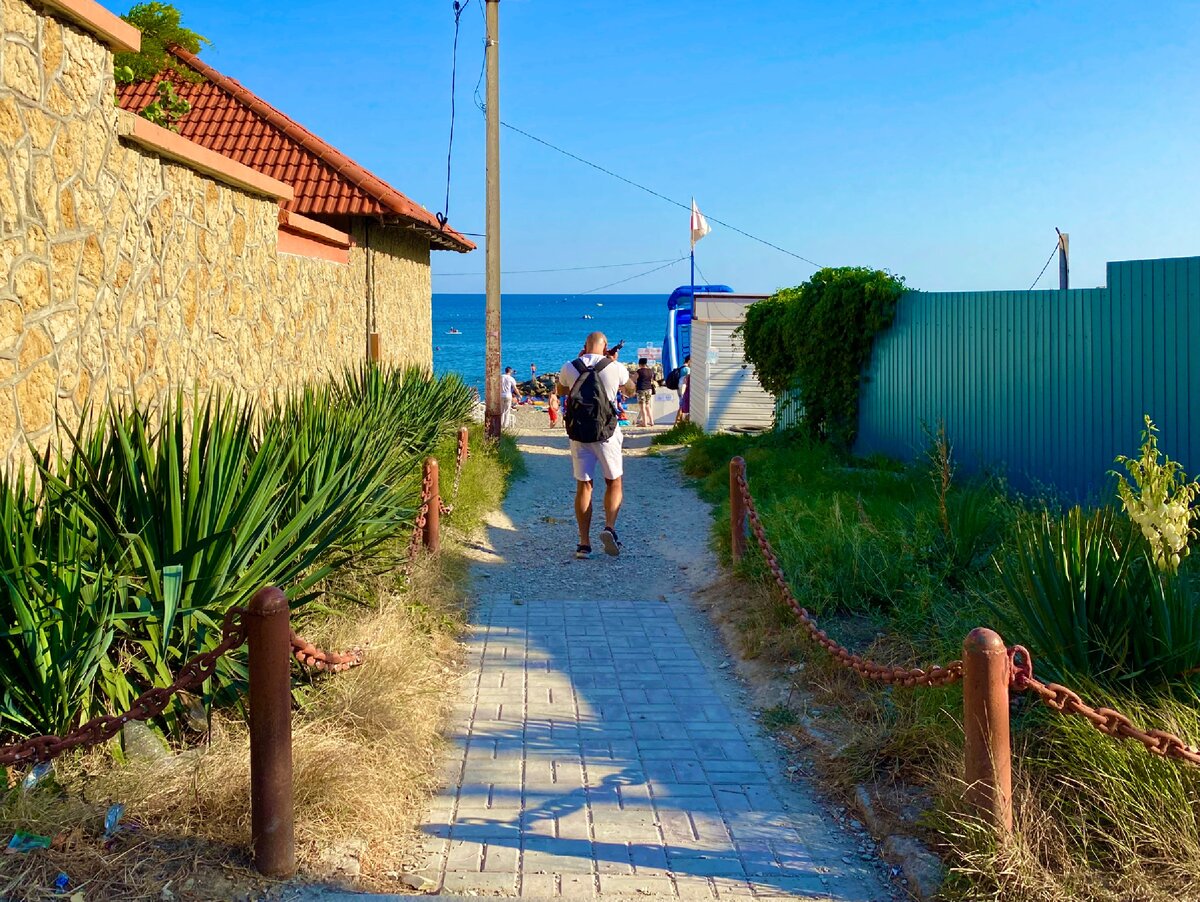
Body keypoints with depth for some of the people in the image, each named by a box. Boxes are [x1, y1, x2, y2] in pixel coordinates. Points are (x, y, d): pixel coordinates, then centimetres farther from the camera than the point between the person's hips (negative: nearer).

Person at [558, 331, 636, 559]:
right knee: (614, 483, 13)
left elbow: (561, 391, 22)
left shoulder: (569, 368, 0)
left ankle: (584, 543, 4)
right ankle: (609, 527, -9)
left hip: (578, 434, 2)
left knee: (583, 486, 7)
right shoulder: (616, 368, -5)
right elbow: (631, 392, 16)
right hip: (606, 433, -2)